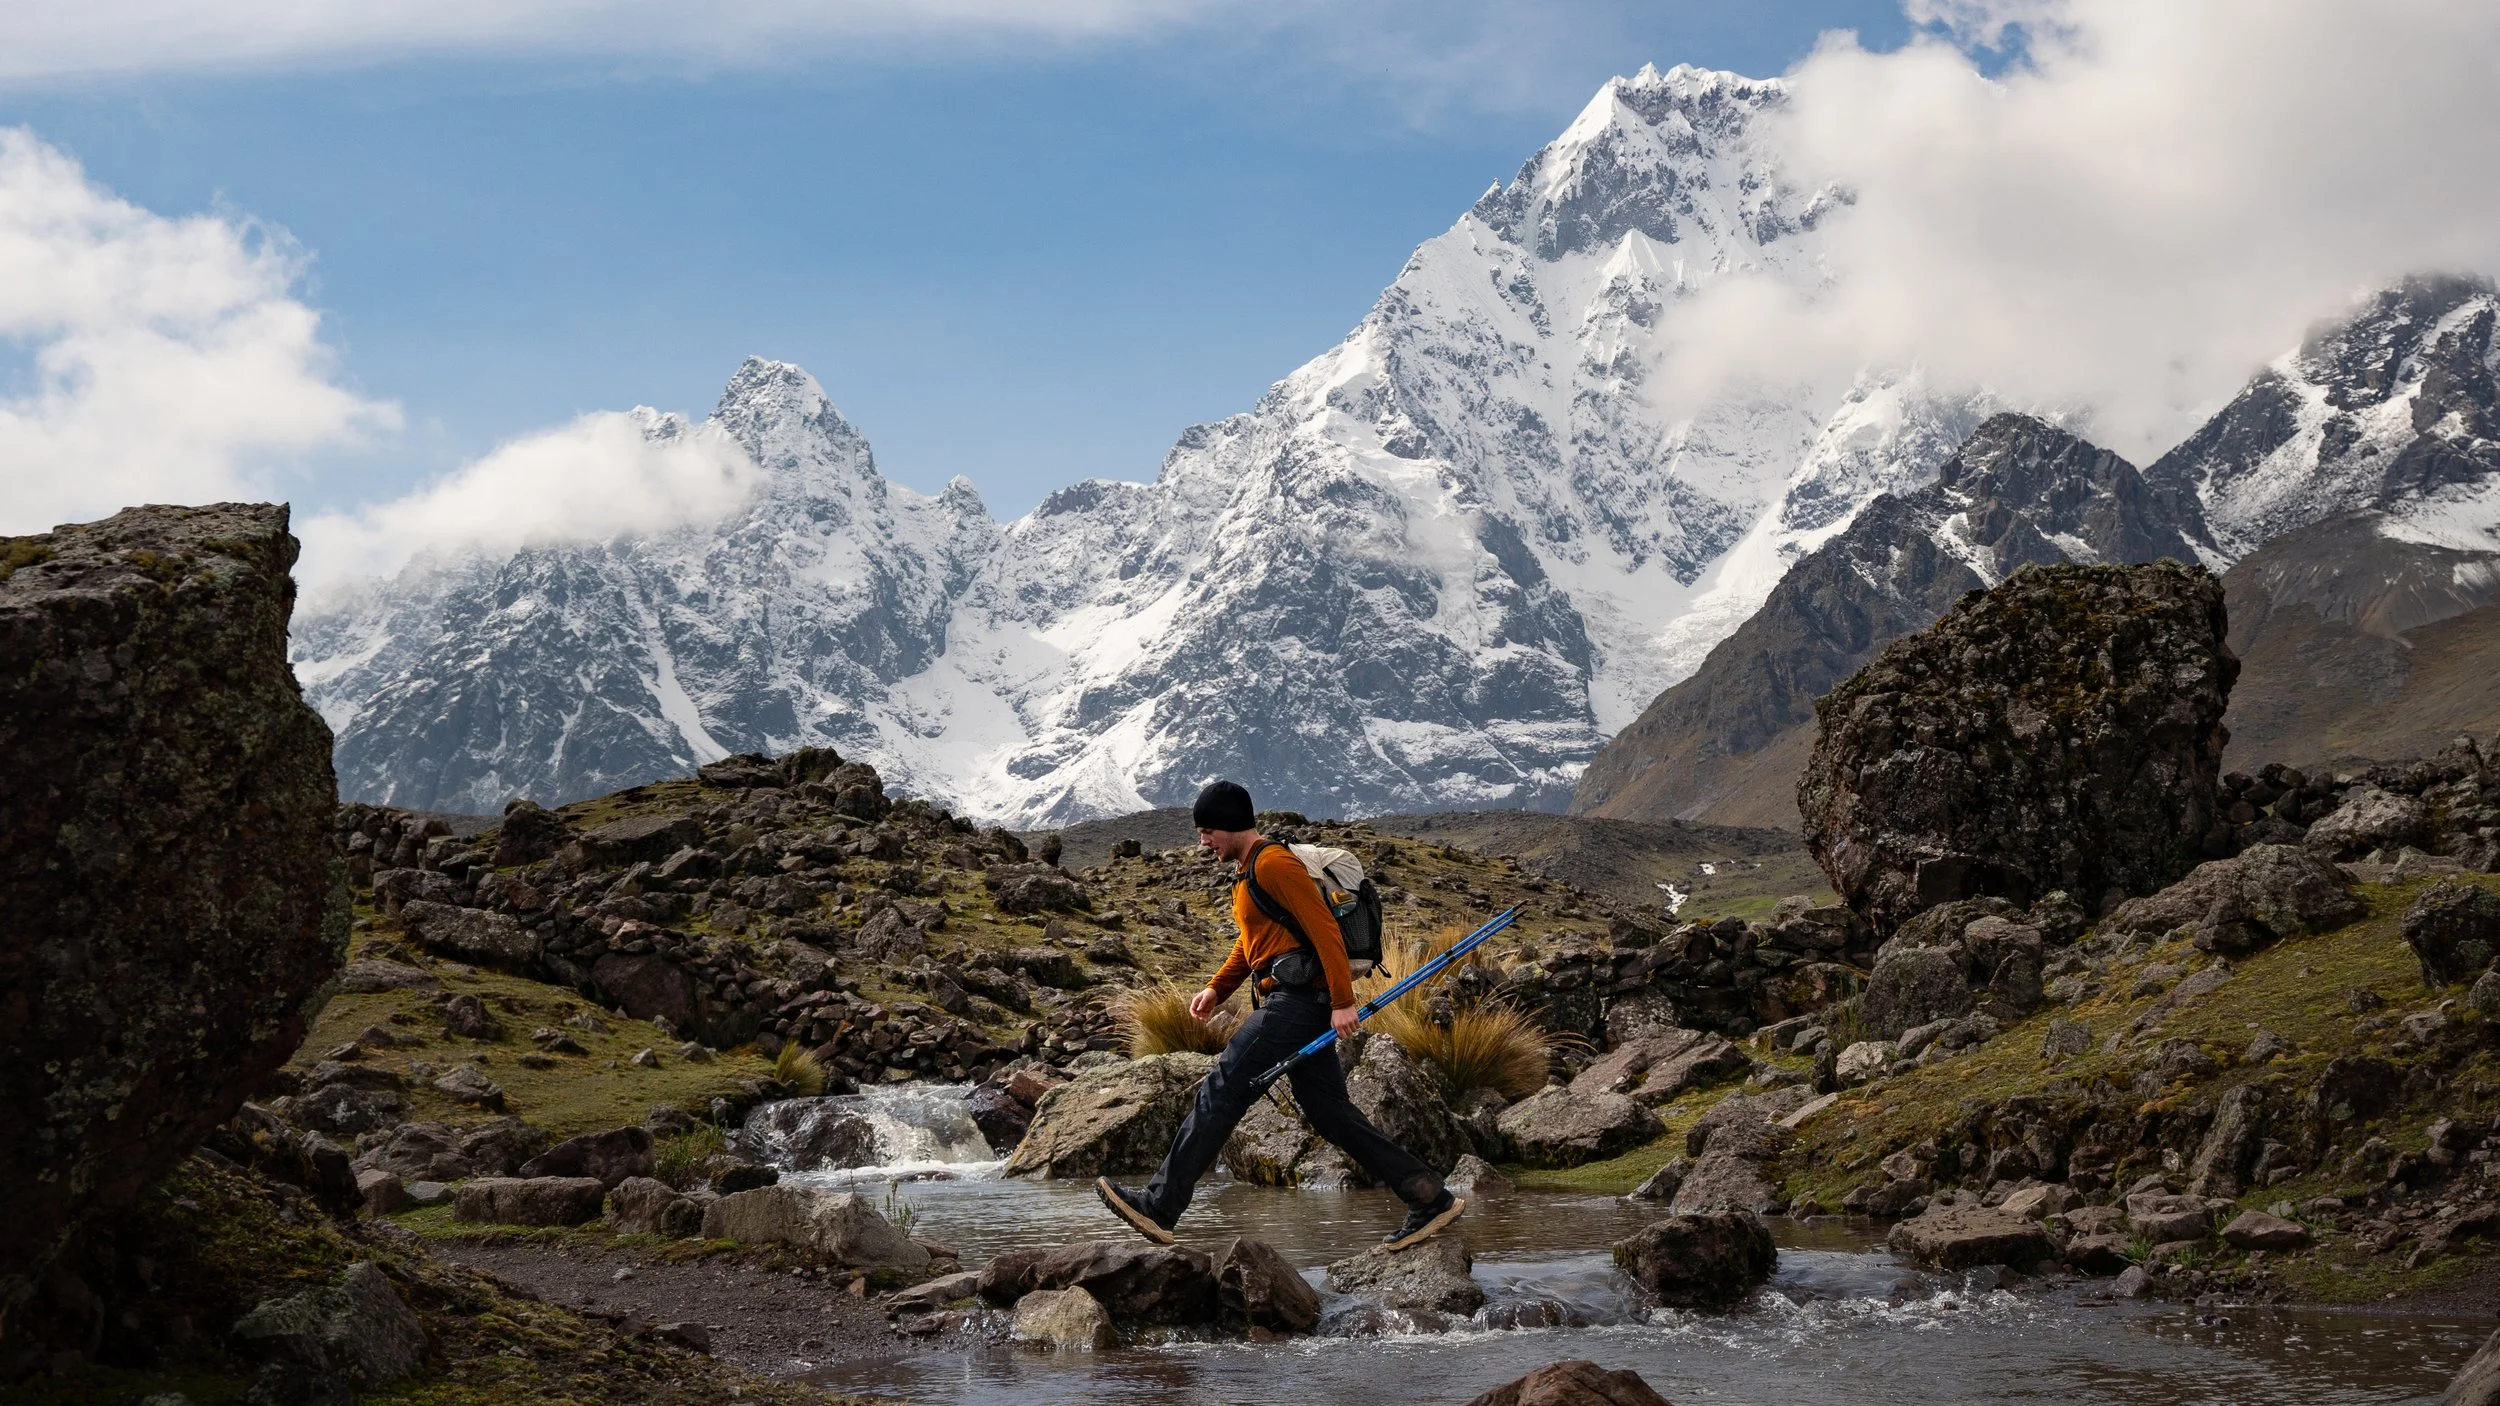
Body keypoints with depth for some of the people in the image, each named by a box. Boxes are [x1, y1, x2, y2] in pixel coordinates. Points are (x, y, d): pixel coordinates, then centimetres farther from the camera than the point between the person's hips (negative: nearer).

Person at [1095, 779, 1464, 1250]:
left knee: (1220, 1092, -12)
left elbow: (1325, 930, -18)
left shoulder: (1273, 864, -12)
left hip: (1296, 1001, -11)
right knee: (1329, 1112, 9)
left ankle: (1159, 1207, -13)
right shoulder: (1248, 871, 20)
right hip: (1291, 1004, 11)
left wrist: (1342, 1001, -22)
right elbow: (1251, 941, 31)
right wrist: (1217, 988, 18)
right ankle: (1431, 1199, 10)